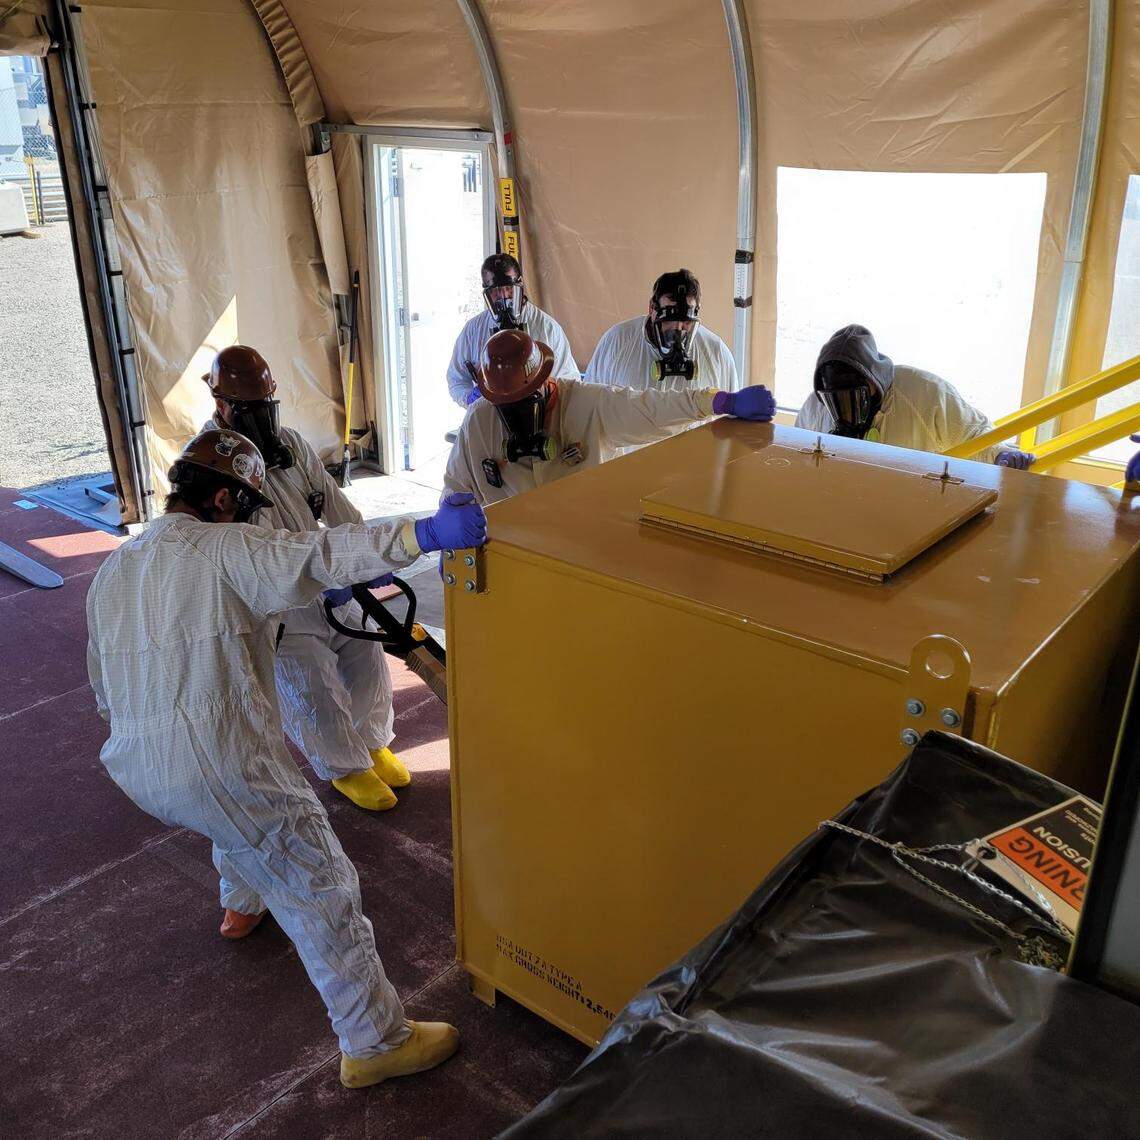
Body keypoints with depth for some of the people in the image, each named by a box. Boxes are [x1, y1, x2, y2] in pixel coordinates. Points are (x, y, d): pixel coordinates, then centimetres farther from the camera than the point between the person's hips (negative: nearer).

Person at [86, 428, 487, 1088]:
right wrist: (425, 533, -37)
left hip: (137, 773, 9)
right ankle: (377, 1042, 10)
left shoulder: (111, 574, 13)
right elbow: (321, 556, -28)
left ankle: (242, 905, 63)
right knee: (322, 896, 3)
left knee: (237, 809, 41)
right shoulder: (227, 550, -10)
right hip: (222, 760, -8)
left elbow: (104, 693, 20)